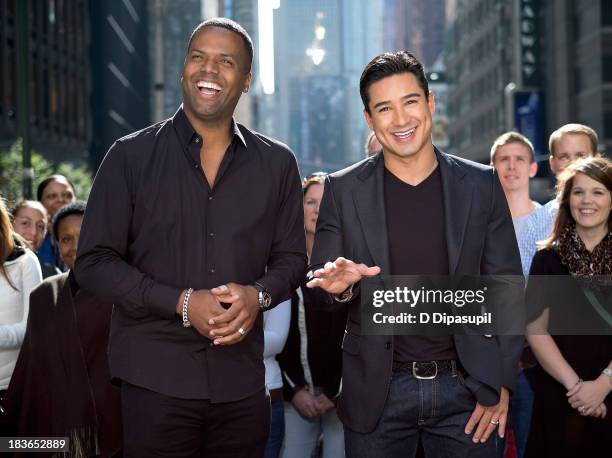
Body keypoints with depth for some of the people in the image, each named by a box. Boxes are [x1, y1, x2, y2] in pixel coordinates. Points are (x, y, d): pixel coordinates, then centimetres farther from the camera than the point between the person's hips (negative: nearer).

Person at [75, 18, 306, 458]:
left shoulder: (276, 163, 8)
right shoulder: (131, 156, 0)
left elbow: (291, 257, 13)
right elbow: (94, 263, -2)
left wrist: (258, 295, -10)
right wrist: (182, 303, -14)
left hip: (242, 382, 3)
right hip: (156, 378, -2)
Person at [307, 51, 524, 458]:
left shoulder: (481, 184, 2)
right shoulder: (342, 190, 0)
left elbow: (506, 287, 3)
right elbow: (319, 282, 4)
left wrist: (499, 384, -3)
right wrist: (341, 286, -19)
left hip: (465, 389, 0)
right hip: (377, 392, 0)